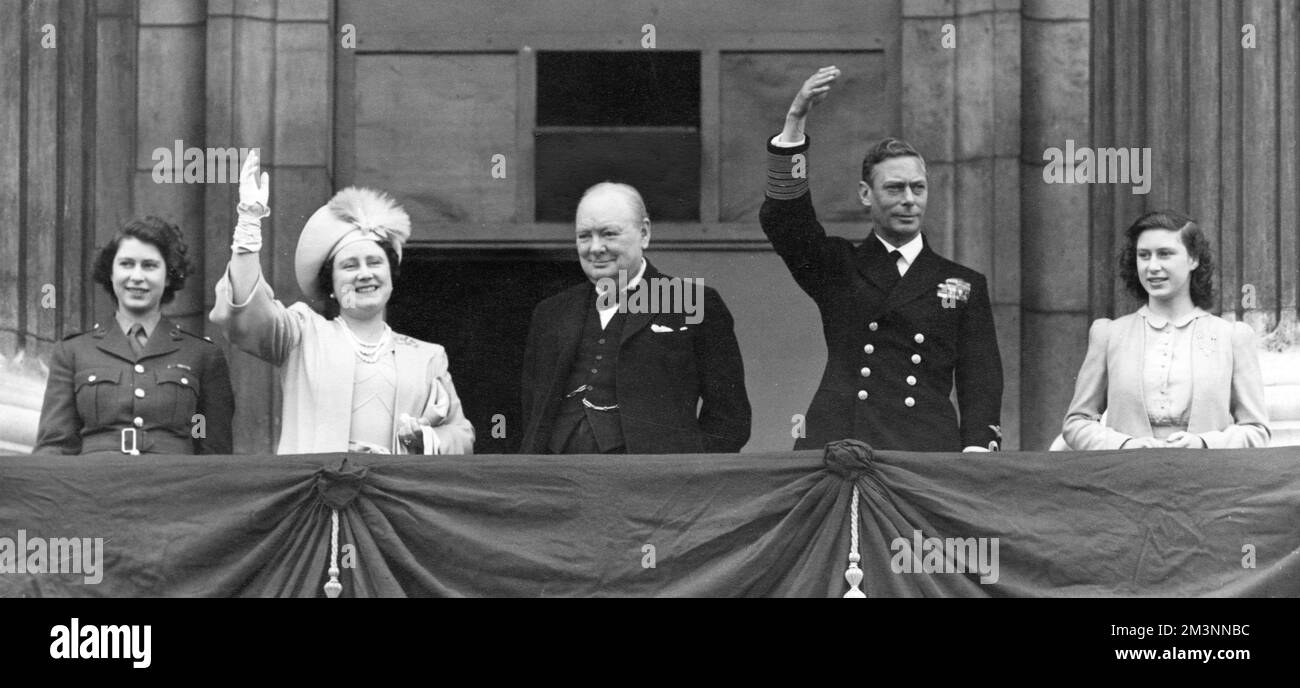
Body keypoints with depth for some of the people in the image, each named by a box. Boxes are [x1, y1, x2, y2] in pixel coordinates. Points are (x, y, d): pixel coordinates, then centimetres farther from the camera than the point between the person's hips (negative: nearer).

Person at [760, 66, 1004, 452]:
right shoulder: (837, 268, 16)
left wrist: (977, 449, -6)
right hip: (834, 447, 0)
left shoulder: (964, 286, 18)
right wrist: (795, 120, -9)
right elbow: (781, 218, 1)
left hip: (926, 452, 0)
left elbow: (981, 381, 12)